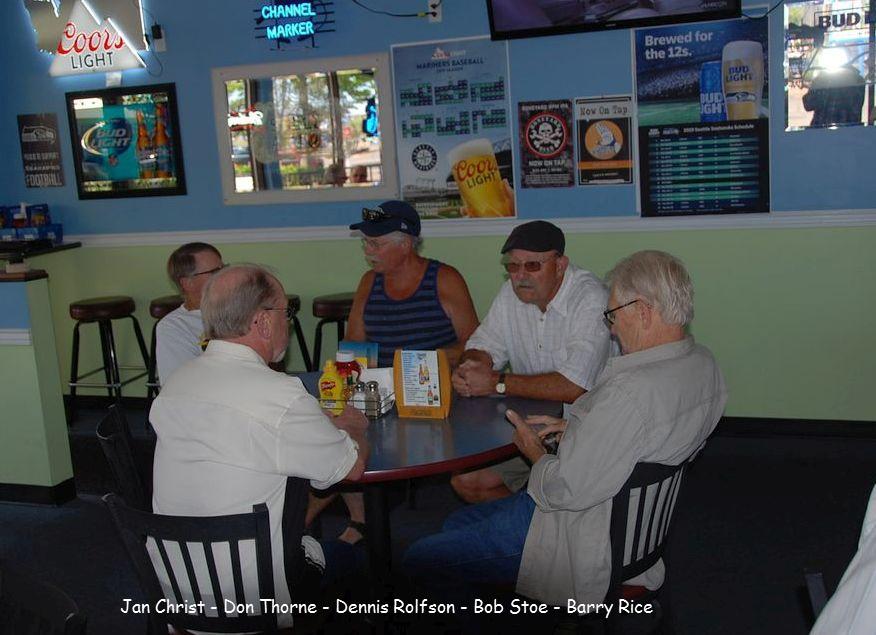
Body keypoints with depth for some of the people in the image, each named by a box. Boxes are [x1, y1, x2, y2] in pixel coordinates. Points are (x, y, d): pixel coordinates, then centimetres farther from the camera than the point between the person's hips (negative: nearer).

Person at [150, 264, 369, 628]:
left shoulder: (173, 384, -2)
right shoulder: (279, 395, -24)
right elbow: (353, 466, -9)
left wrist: (327, 425, 14)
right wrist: (354, 427, 13)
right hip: (251, 599, -6)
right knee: (341, 555, 22)